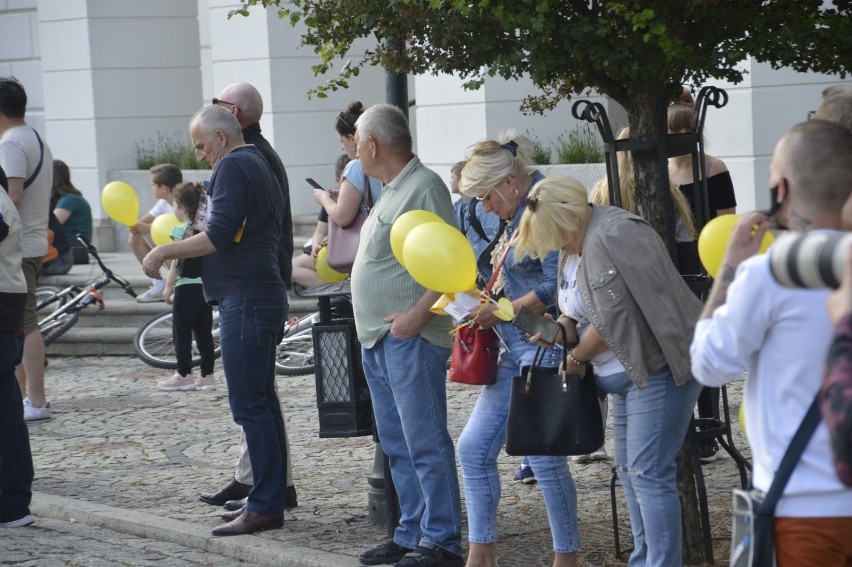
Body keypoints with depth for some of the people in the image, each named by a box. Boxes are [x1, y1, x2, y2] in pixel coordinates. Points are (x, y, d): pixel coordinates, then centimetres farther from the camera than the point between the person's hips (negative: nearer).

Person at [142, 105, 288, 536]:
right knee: (262, 403, 13)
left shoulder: (233, 166, -11)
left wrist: (164, 252, -10)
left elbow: (220, 236, -19)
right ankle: (271, 500, 17)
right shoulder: (260, 165, 21)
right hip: (264, 294, 11)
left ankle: (265, 507, -10)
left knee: (250, 406, -10)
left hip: (245, 301, -11)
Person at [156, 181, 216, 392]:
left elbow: (176, 261, -13)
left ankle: (184, 375, 0)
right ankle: (207, 374, 11)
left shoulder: (182, 231, -11)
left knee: (181, 331, 0)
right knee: (204, 331, 10)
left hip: (186, 286, -7)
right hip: (206, 285, 7)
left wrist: (168, 286, -7)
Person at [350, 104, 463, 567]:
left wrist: (418, 314, -24)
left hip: (410, 339, -10)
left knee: (425, 444, -8)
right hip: (378, 339, 11)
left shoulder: (425, 187, -12)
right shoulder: (392, 191, 19)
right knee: (397, 446, 13)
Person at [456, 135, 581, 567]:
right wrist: (485, 310, 8)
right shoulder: (518, 216, 15)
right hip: (515, 349, 10)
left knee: (544, 456, -6)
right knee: (473, 447, 7)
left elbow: (555, 287, -22)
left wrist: (501, 312, -13)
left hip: (546, 345, -10)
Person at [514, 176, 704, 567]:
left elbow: (612, 318, -21)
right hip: (629, 374, 11)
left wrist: (576, 358, -7)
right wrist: (559, 329, -5)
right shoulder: (576, 245, 13)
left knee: (648, 472, -12)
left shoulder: (612, 237, -20)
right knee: (630, 471, 15)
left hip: (659, 369, -11)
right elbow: (579, 310, 18)